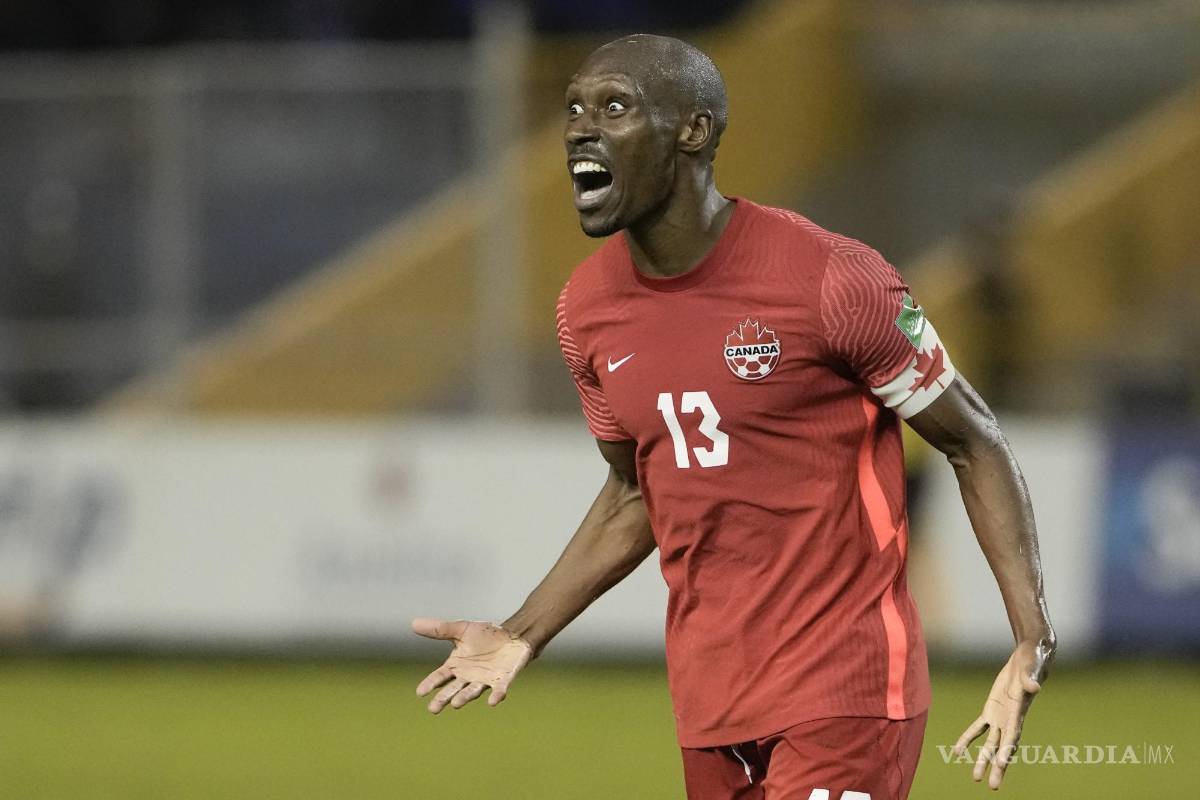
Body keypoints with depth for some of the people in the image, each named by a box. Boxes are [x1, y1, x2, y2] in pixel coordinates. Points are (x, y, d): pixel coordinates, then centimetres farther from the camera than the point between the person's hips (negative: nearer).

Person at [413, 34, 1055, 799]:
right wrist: (522, 637, 12)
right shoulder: (588, 307, 5)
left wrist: (1032, 641, -17)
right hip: (711, 703, 6)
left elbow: (975, 444, -7)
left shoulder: (831, 279, -14)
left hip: (843, 687, -6)